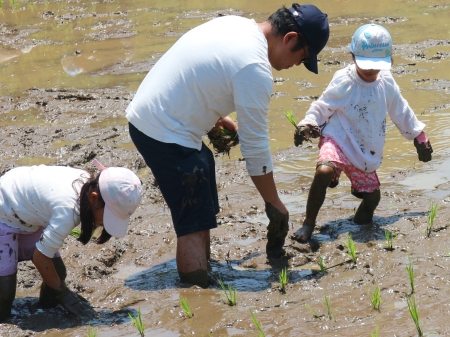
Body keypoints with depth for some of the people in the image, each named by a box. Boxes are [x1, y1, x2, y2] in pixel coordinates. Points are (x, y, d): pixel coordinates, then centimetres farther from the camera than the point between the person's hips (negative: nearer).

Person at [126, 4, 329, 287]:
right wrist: (274, 204, -5)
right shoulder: (255, 70, -20)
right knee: (195, 226, -7)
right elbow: (256, 146, -15)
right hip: (166, 135, -10)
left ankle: (202, 274, 26)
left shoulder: (236, 24, 6)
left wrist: (220, 119, 14)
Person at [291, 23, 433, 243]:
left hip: (367, 151, 5)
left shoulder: (386, 82, 2)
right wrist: (308, 124, -23)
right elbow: (322, 107, -6)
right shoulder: (344, 81, -13)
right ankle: (308, 224, -24)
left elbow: (402, 112, 17)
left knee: (371, 198, 3)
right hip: (339, 140, -5)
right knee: (324, 171, -35)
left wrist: (419, 136, 24)